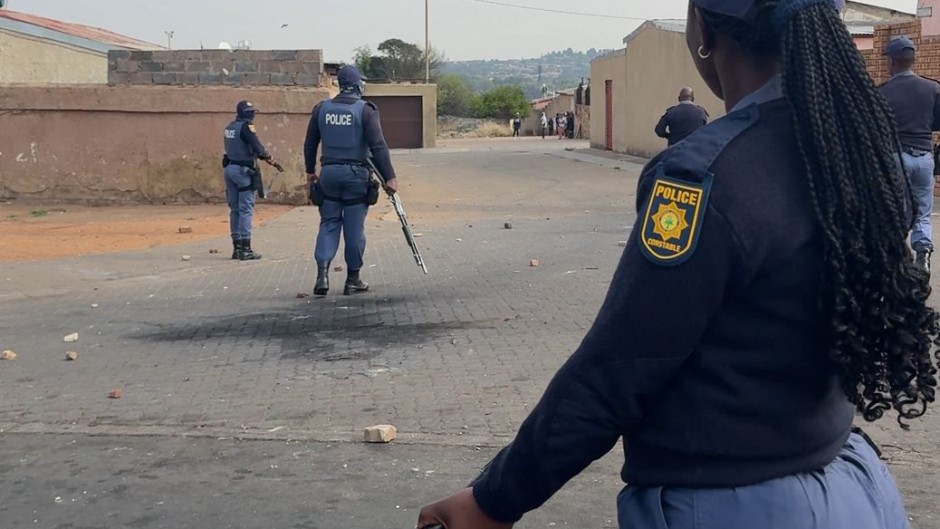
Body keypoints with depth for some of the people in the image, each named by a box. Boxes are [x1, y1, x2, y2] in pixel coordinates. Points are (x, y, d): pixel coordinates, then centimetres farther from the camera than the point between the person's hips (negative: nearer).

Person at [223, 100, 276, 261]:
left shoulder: (229, 127, 14)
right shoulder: (246, 127, -12)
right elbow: (257, 147, -23)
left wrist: (262, 156, 8)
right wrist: (267, 157, -5)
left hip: (229, 168, 8)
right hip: (243, 171, -8)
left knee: (235, 209, 12)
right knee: (246, 210, -5)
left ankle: (237, 247, 16)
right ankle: (245, 249, -6)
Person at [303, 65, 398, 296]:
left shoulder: (322, 109, 6)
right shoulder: (365, 110, -7)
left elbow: (310, 144, 12)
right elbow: (378, 146, -13)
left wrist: (310, 171, 25)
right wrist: (389, 177, -11)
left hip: (329, 173, 3)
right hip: (356, 175, -3)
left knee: (328, 224, 10)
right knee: (354, 228, 4)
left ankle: (322, 273, -6)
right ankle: (353, 280, 12)